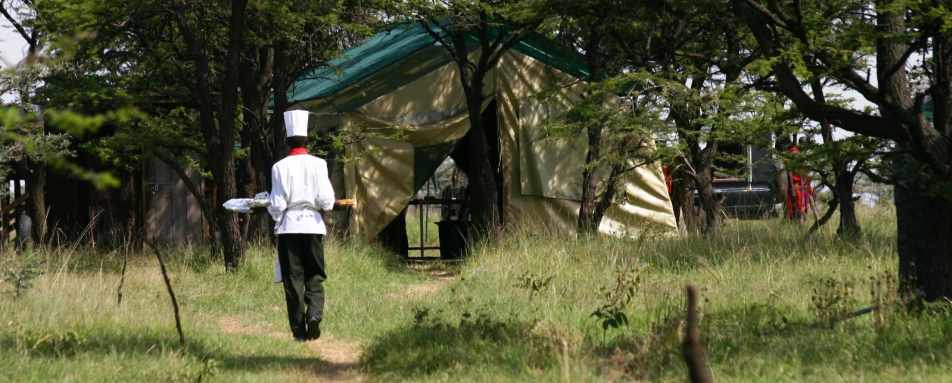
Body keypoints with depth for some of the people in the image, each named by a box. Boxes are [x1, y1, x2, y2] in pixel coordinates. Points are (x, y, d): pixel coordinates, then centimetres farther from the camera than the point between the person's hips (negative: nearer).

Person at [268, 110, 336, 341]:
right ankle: (314, 316, -16)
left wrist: (276, 217, 17)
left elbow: (277, 204, -4)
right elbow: (327, 200, -4)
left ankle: (299, 330, 4)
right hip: (312, 225, 1)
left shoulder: (280, 167, -5)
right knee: (314, 278, 8)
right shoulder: (318, 165, -3)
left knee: (293, 280, 4)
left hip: (288, 227, -1)